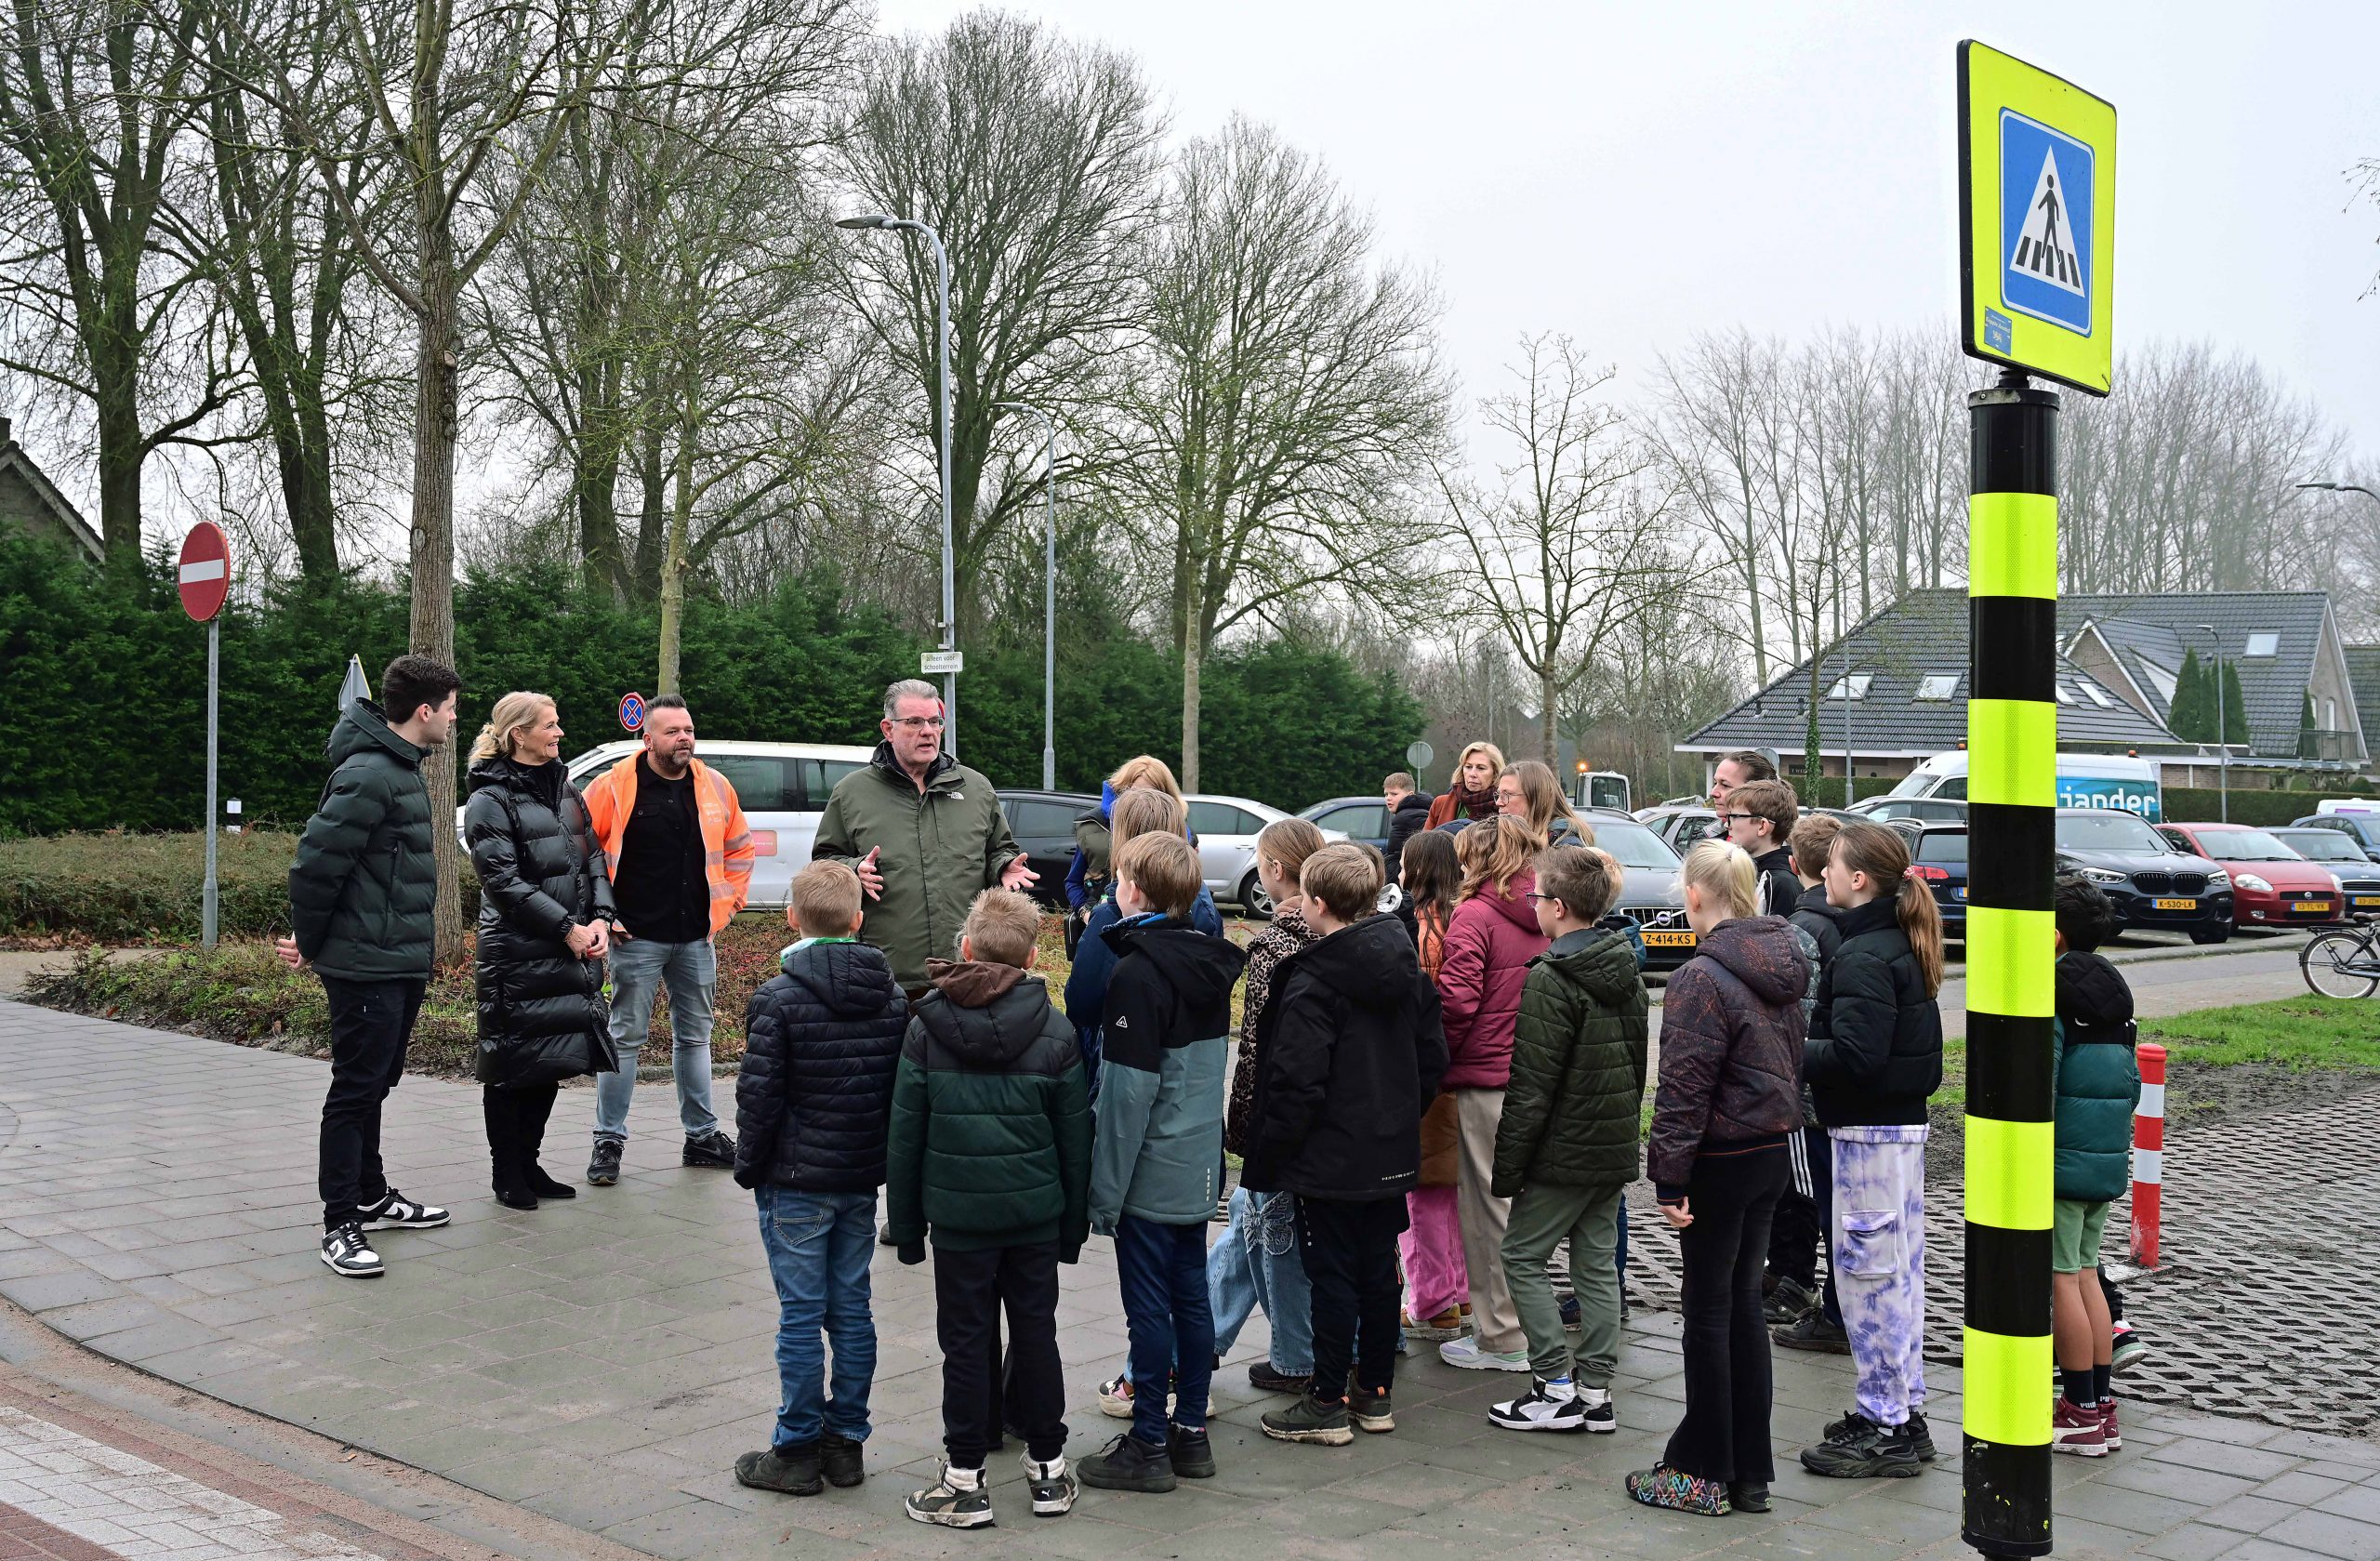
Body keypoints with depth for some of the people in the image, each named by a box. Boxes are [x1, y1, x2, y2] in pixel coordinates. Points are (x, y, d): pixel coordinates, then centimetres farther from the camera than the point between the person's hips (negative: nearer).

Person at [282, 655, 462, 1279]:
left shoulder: (398, 769, 13)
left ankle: (371, 1197, 32)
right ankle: (341, 1225, 5)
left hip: (400, 964, 10)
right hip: (367, 966, -10)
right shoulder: (368, 775, -20)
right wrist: (310, 943, -8)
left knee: (375, 1085, 19)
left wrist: (311, 938, 16)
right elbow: (317, 861, -22)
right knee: (355, 1090, -2)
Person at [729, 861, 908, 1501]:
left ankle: (797, 1450, 10)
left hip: (795, 1183, -5)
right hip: (863, 1181, 5)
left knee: (801, 1314, 2)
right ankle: (846, 1442, 19)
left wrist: (749, 1167, 0)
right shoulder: (892, 997, 3)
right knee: (852, 1308, 12)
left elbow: (759, 1096, -13)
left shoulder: (779, 999, -14)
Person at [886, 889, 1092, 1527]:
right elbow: (1075, 1137, 3)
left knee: (966, 1339, 5)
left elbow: (905, 1133, 0)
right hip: (1036, 1212, 2)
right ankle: (1047, 1467, 20)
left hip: (958, 1212, -1)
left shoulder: (927, 1028, -4)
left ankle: (966, 1480, 10)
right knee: (1036, 1331, 11)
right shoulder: (1056, 1032, -1)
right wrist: (1075, 1222, 13)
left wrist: (906, 1223, 8)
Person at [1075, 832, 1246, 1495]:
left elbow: (1130, 1090, -20)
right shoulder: (1209, 962, 7)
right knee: (1191, 1300, 14)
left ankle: (1148, 1446, 9)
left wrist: (1105, 1189, -14)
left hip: (1150, 1177, -8)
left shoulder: (1137, 973, -18)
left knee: (1149, 1309, 1)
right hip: (1199, 1171, 8)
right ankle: (1191, 1433, 23)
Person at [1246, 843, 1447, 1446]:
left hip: (1331, 1160, -7)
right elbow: (1434, 1055, 11)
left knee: (1332, 1275, 2)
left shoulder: (1312, 983, -19)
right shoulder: (1407, 967, 4)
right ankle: (1376, 1392, 24)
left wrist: (1268, 1153, -10)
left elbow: (1297, 1084, -21)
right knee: (1379, 1270, 15)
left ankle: (1328, 1402, 10)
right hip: (1393, 1155, 7)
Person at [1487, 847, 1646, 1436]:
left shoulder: (1550, 980, -18)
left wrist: (1507, 1166, -12)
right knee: (1597, 1264, 12)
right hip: (1616, 1148, 8)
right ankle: (1595, 1392, 16)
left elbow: (1530, 1087, -18)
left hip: (1563, 1151, -8)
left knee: (1522, 1256, 4)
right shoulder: (1628, 973, 8)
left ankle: (1556, 1388, 2)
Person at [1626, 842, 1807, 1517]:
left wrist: (1669, 1177, -15)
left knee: (1708, 1313, 3)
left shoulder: (1702, 978, -18)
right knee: (1743, 1304, 15)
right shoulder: (1781, 970, 7)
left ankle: (1705, 1475, 12)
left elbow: (1684, 1088, -19)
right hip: (1772, 1155, 8)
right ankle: (1750, 1472, 21)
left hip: (1721, 1162, -8)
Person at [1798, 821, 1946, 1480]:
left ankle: (1885, 1429, 4)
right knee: (1899, 1269, 15)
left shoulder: (1863, 957, -19)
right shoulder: (1902, 946, 12)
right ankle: (1904, 1412, 25)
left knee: (1868, 1270, -3)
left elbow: (1854, 1057, -27)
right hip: (1903, 1122, 10)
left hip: (1869, 1131, -10)